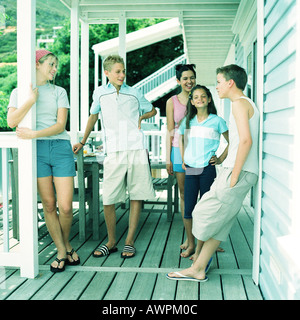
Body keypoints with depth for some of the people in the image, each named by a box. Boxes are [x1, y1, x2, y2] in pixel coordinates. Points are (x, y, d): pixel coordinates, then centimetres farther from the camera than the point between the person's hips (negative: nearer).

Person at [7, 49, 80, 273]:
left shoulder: (59, 92, 11)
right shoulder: (19, 92, 10)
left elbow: (61, 125, 0)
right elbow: (12, 122, -6)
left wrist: (34, 134, -12)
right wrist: (32, 100, -12)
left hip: (60, 147, 0)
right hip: (36, 149, 0)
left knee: (65, 206, -6)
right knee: (49, 205, 2)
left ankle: (66, 244, 22)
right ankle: (62, 251, 16)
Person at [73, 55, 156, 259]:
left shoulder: (134, 93, 10)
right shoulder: (100, 93, 9)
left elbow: (152, 110, 27)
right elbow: (93, 116, 25)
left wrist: (141, 117, 8)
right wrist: (83, 142, 28)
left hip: (137, 150, 1)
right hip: (114, 152, 0)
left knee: (136, 196, 1)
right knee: (108, 199, -4)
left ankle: (130, 242, 13)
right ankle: (111, 242, 14)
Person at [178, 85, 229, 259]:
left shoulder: (217, 121, 0)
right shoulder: (188, 121, 10)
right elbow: (181, 139, 27)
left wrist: (221, 159, -1)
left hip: (208, 169, -3)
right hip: (190, 169, 3)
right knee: (188, 210, 3)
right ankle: (190, 245, 20)